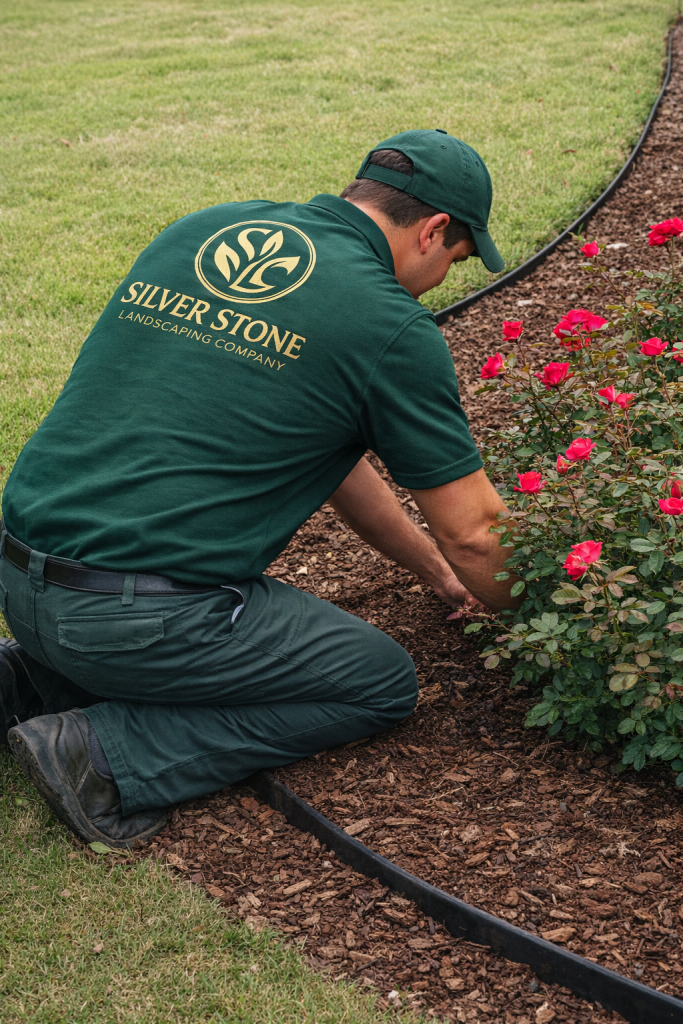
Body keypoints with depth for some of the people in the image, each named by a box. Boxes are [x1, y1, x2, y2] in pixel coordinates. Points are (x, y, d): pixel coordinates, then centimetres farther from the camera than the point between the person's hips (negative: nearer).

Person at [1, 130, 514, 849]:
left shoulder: (200, 230, 14)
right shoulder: (390, 325, -8)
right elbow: (473, 533, 0)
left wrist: (430, 565, 30)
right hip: (138, 619, -8)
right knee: (382, 682, 12)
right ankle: (108, 754, -2)